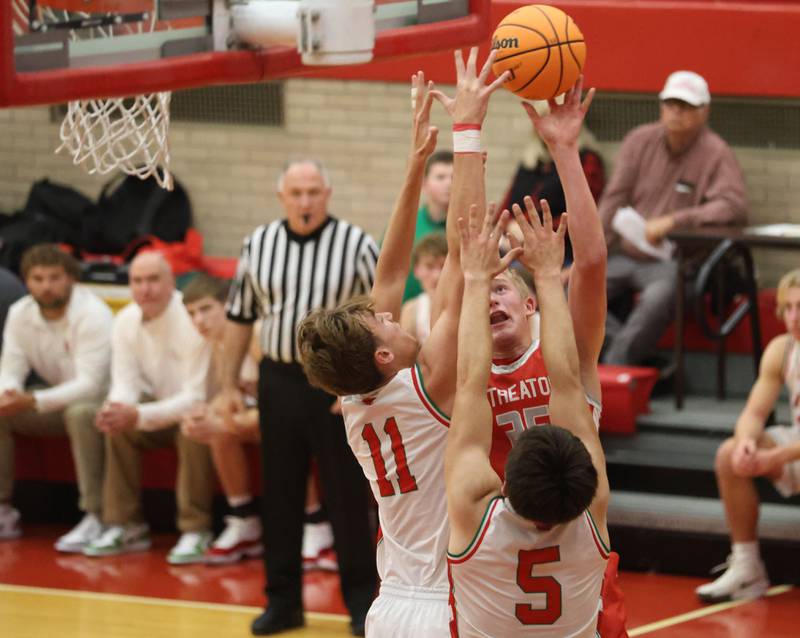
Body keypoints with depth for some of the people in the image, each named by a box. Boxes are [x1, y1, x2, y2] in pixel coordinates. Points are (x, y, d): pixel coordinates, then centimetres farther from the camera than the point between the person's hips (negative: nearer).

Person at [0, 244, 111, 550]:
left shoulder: (92, 314, -24)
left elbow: (90, 385, -29)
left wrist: (33, 401, -40)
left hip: (101, 398, -7)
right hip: (59, 400, 7)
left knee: (80, 413, -39)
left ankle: (96, 516, -36)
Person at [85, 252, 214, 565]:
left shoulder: (193, 319, -26)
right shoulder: (126, 322, -6)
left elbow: (196, 397, -28)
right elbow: (125, 383, -5)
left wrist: (139, 416, -38)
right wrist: (115, 408, -31)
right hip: (165, 406, 6)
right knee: (117, 426, -20)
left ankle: (196, 531, -26)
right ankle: (124, 526, -11)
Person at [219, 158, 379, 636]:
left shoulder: (356, 245, -6)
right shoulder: (259, 245, 5)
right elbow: (240, 318, 13)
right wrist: (229, 385, 11)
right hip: (280, 379, 3)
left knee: (347, 494, 2)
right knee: (279, 493, 8)